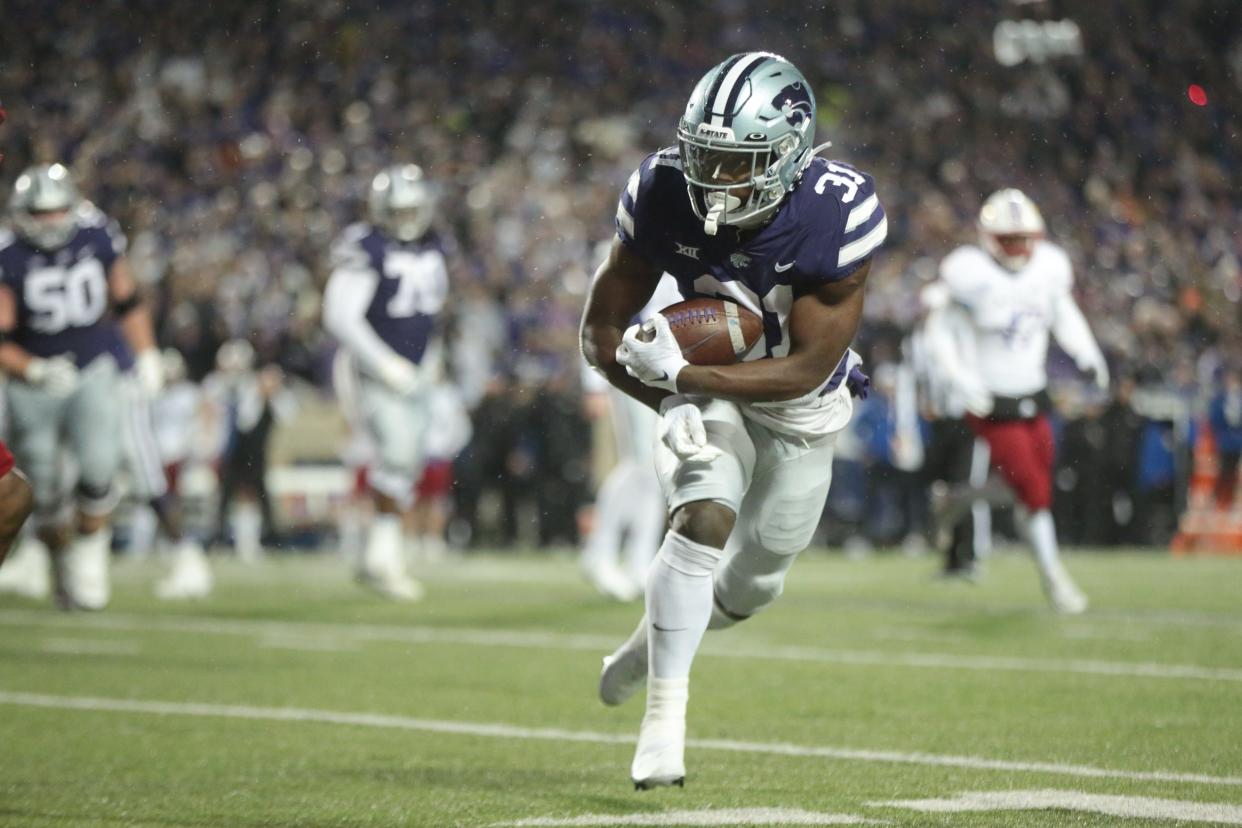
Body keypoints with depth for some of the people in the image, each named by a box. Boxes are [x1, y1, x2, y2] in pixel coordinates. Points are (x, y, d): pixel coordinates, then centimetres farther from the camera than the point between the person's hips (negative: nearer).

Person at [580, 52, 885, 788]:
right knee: (705, 518, -27)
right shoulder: (663, 195, -25)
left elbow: (807, 368, -29)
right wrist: (669, 404, -31)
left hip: (803, 404, 0)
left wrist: (679, 374, -36)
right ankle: (666, 715, -22)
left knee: (753, 583, 12)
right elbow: (603, 330, -14)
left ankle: (658, 637, 43)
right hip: (707, 386, 0)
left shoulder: (839, 213, -33)